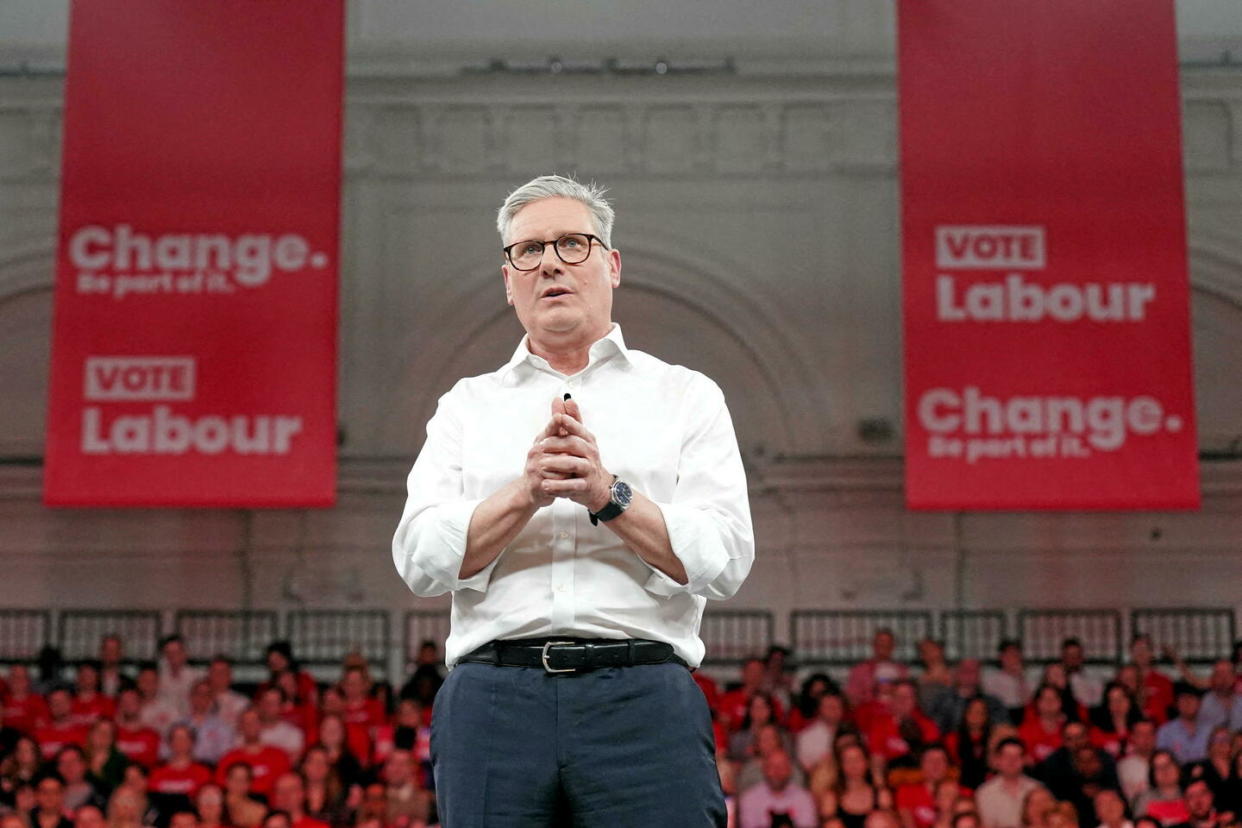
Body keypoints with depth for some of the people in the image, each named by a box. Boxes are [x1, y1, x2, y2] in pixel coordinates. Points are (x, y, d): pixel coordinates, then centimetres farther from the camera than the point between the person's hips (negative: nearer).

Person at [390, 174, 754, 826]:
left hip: (643, 698, -1)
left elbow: (726, 559, 2)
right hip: (492, 699, 1)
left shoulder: (686, 397, 14)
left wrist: (607, 494, -9)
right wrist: (526, 492, -9)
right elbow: (419, 560, 4)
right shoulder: (467, 405, 18)